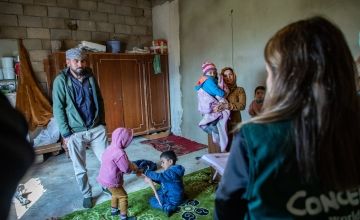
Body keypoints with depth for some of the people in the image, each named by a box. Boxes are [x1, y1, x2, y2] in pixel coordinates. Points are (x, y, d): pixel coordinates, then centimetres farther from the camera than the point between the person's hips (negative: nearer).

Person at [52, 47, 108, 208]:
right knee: (80, 169, 10)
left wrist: (102, 122, 10)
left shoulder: (90, 77, 3)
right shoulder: (61, 80, -9)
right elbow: (58, 109, -9)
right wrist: (65, 133, -11)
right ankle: (87, 195, 32)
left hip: (97, 128, 3)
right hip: (75, 133, -3)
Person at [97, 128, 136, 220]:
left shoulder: (110, 148, 1)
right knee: (123, 196, 7)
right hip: (111, 181, -10)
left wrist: (130, 164, 8)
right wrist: (134, 167, -2)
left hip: (104, 178, 10)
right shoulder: (119, 153, -29)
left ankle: (114, 210, 47)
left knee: (116, 194, 29)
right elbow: (126, 169, -22)